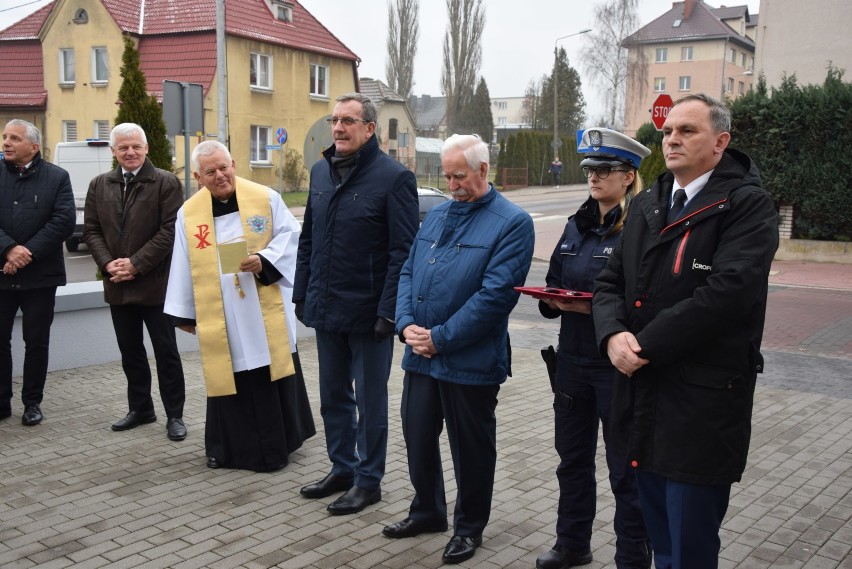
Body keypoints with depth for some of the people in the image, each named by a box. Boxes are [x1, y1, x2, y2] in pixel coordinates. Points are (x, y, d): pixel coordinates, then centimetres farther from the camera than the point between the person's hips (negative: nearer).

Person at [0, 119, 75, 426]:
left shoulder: (57, 177, 1)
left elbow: (64, 221, -9)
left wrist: (27, 253, -15)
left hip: (40, 274, -1)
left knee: (37, 342, 7)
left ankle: (32, 402, 20)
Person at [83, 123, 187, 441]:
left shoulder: (166, 183, -5)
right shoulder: (99, 185, 10)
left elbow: (170, 231, -11)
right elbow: (91, 230, 8)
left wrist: (136, 264, -15)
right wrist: (108, 264, -8)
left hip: (155, 283, -5)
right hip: (117, 284, 5)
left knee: (166, 351, 2)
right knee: (130, 352, 14)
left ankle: (174, 415, 11)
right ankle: (140, 408, 27)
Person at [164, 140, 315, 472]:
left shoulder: (266, 198, -2)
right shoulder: (188, 213, 3)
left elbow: (290, 236, 0)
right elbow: (184, 268, 7)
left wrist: (264, 261, -16)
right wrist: (184, 313, 10)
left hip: (265, 311, -1)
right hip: (220, 317, 1)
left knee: (271, 377, 5)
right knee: (228, 378, 7)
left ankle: (276, 444, 19)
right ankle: (229, 448, 21)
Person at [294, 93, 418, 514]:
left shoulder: (394, 177, -11)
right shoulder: (320, 172, 10)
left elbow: (403, 251, -14)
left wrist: (388, 310, -18)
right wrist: (302, 293, 11)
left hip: (367, 313, -7)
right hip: (325, 307, 7)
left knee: (370, 399, 7)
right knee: (333, 396, 17)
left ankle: (368, 480, 21)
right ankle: (342, 469, 33)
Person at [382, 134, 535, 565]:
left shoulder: (512, 223, -10)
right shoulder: (436, 216, 12)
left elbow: (496, 294, -18)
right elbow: (408, 273, 11)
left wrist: (441, 338, -18)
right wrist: (406, 324, -7)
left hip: (470, 362, -6)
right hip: (420, 355, 6)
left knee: (470, 449, 9)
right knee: (417, 438, 17)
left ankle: (469, 527, 29)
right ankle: (427, 511, 39)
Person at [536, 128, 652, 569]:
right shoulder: (577, 225, 10)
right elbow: (553, 283, 15)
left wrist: (594, 306, -26)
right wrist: (551, 300, -6)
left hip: (618, 366, -7)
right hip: (573, 360, 7)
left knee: (626, 471, 5)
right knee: (572, 458, 20)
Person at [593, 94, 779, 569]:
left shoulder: (749, 206, -10)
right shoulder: (647, 204, 13)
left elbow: (724, 294, -23)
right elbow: (610, 281, 10)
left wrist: (646, 346, -18)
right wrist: (613, 334, -10)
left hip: (702, 404, -6)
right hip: (642, 396, 7)